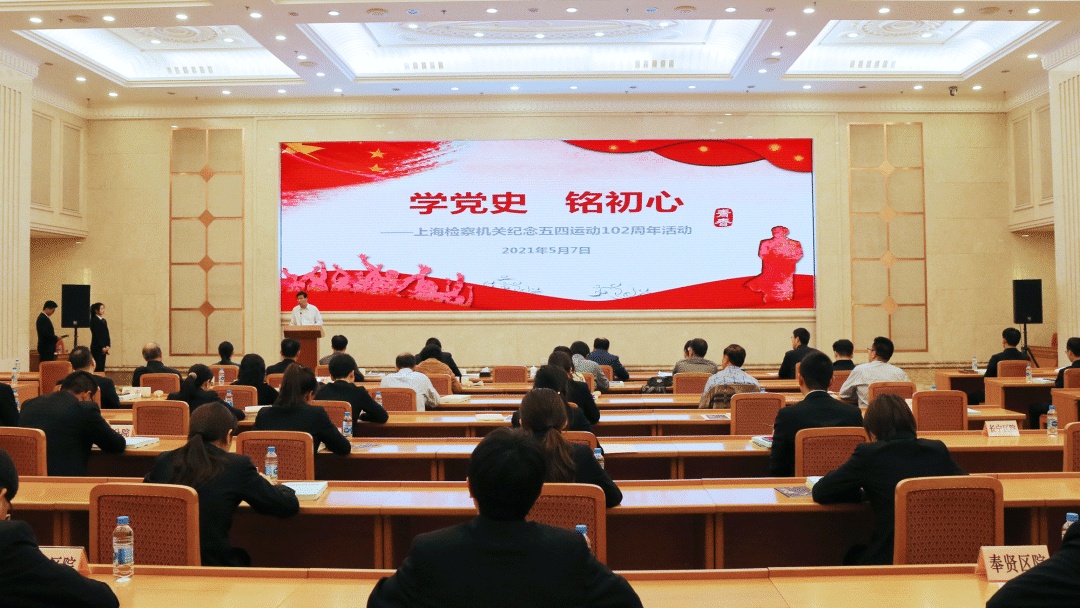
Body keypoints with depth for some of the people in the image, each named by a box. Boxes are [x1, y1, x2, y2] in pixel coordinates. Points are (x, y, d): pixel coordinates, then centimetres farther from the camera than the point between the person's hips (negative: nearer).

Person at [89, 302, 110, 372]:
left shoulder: (104, 321, 14)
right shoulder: (94, 321, -8)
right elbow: (96, 335, -14)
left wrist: (108, 345, -1)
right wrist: (102, 347, -17)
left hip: (103, 347, 7)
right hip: (97, 348, -7)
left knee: (102, 366, 6)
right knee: (98, 367, -9)